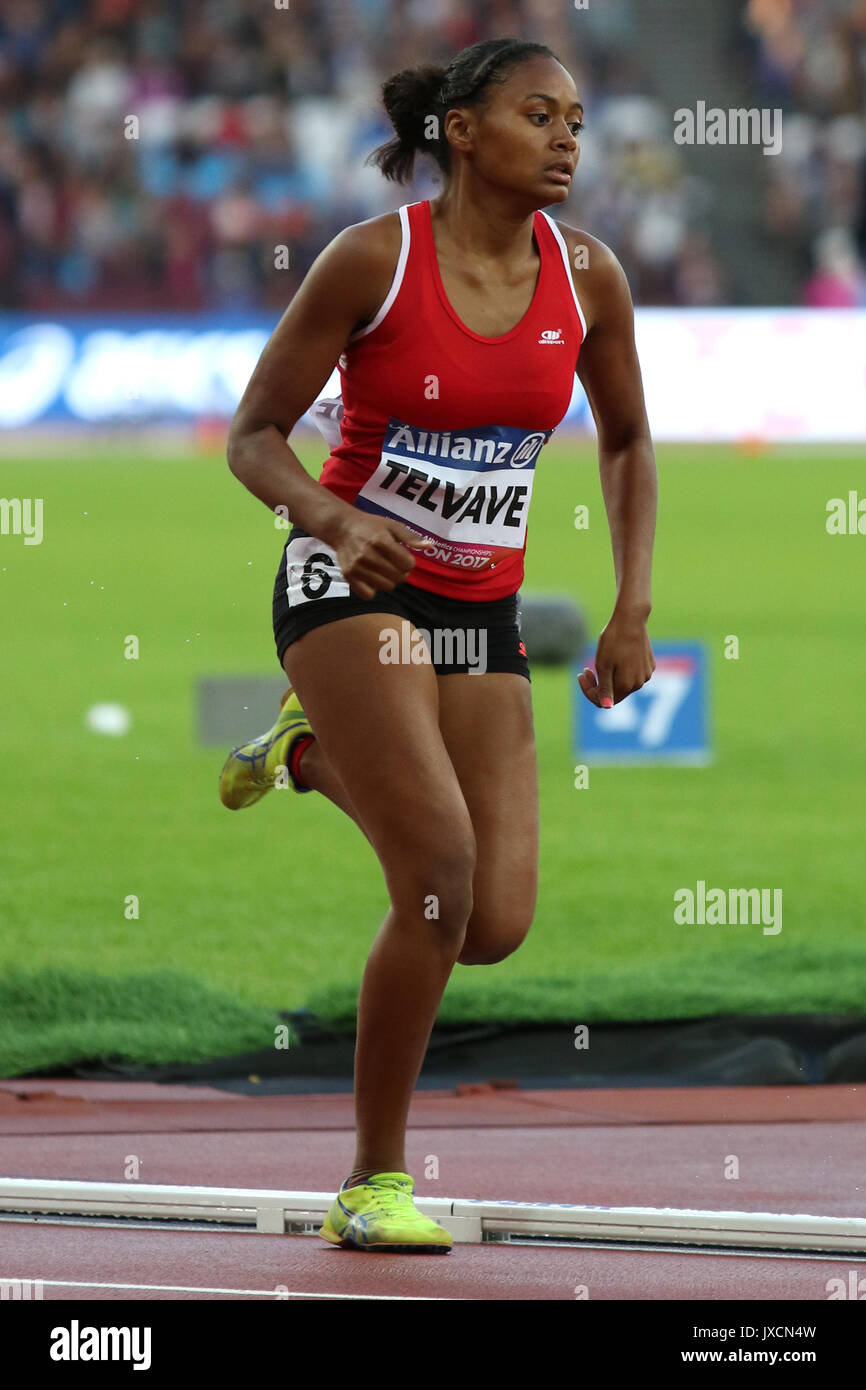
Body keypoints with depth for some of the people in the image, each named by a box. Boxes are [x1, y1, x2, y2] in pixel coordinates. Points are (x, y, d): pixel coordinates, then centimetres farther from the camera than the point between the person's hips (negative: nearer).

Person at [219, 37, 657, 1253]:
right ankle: (376, 1184, -6)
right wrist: (332, 518, -28)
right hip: (351, 590, -5)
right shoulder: (372, 259, -12)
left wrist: (632, 615, 4)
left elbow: (626, 444, 14)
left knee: (495, 926, -5)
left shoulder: (586, 276, -1)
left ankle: (316, 754, 25)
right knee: (444, 872, -21)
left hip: (482, 617, 5)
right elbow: (253, 435, -7)